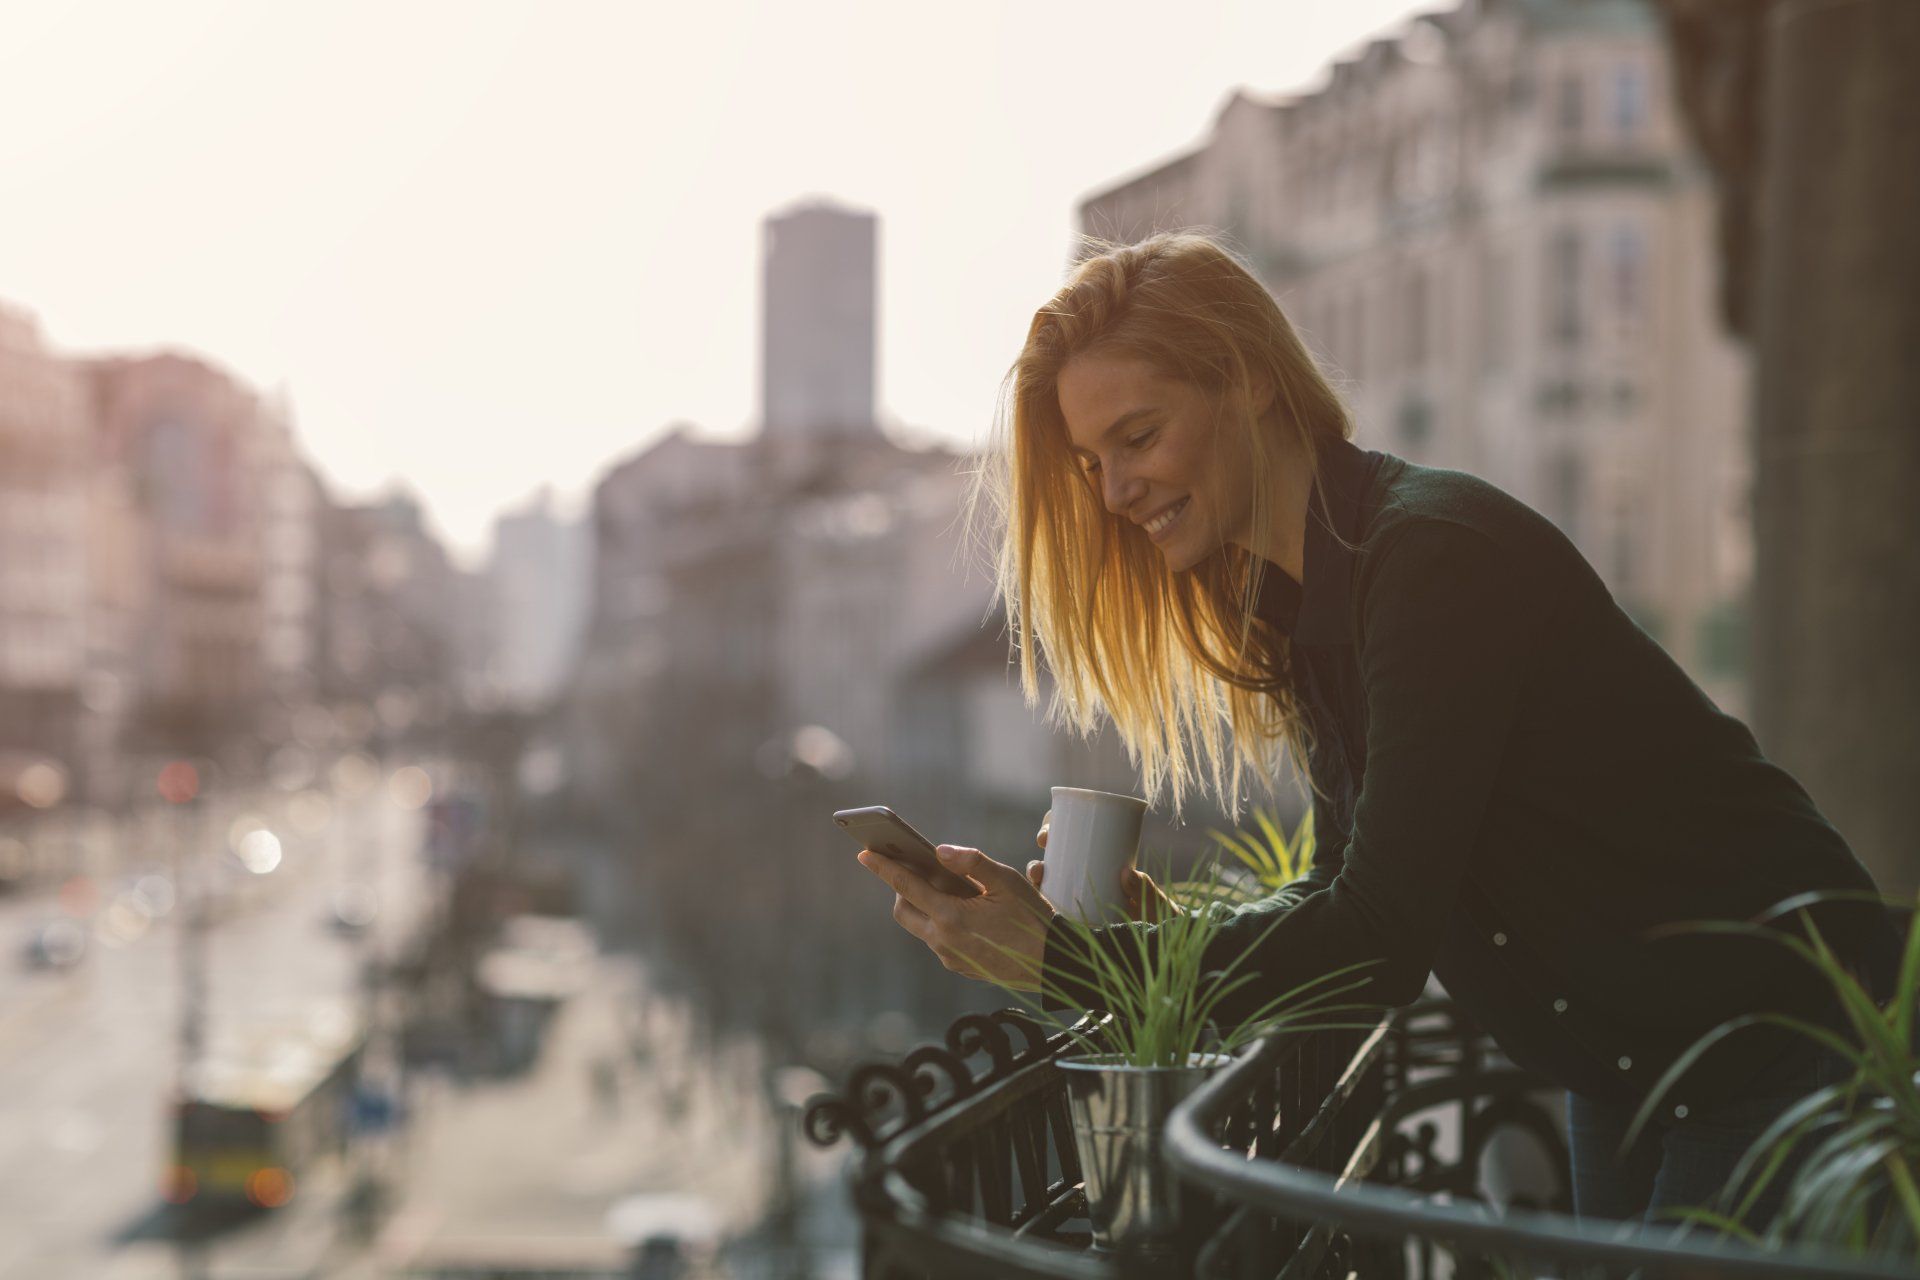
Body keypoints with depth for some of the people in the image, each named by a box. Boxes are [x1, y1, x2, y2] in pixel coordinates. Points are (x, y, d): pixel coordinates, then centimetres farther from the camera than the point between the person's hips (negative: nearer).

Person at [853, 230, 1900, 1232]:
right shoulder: (1297, 604, 6)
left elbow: (1381, 941, -28)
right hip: (1622, 1074, 9)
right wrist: (1166, 929, -11)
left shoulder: (1438, 554, -23)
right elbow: (1352, 897, 7)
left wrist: (1063, 960, -27)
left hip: (1782, 1027, -9)